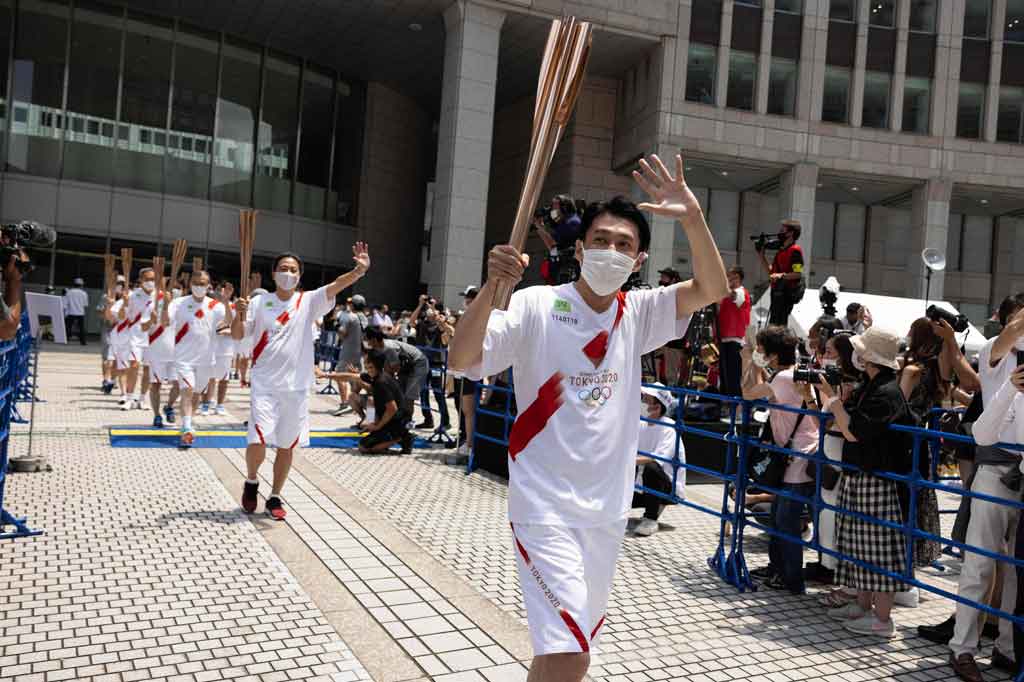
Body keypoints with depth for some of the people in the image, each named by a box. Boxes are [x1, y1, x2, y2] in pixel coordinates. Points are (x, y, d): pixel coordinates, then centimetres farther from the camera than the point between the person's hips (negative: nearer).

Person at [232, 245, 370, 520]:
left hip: (296, 387, 1)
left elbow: (336, 285, -14)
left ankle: (275, 497, 24)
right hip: (265, 385, -1)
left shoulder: (309, 301, 2)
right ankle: (251, 482, 20)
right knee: (258, 442, -10)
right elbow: (237, 336, 1)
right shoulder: (259, 302, 2)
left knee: (286, 446, 9)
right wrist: (240, 314, -20)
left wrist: (360, 270, -31)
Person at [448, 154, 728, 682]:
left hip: (607, 509, 5)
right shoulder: (536, 305, -8)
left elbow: (712, 289, -6)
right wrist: (491, 288, -34)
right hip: (545, 506, -5)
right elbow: (462, 360, -19)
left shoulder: (638, 313, 6)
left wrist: (692, 217, -21)